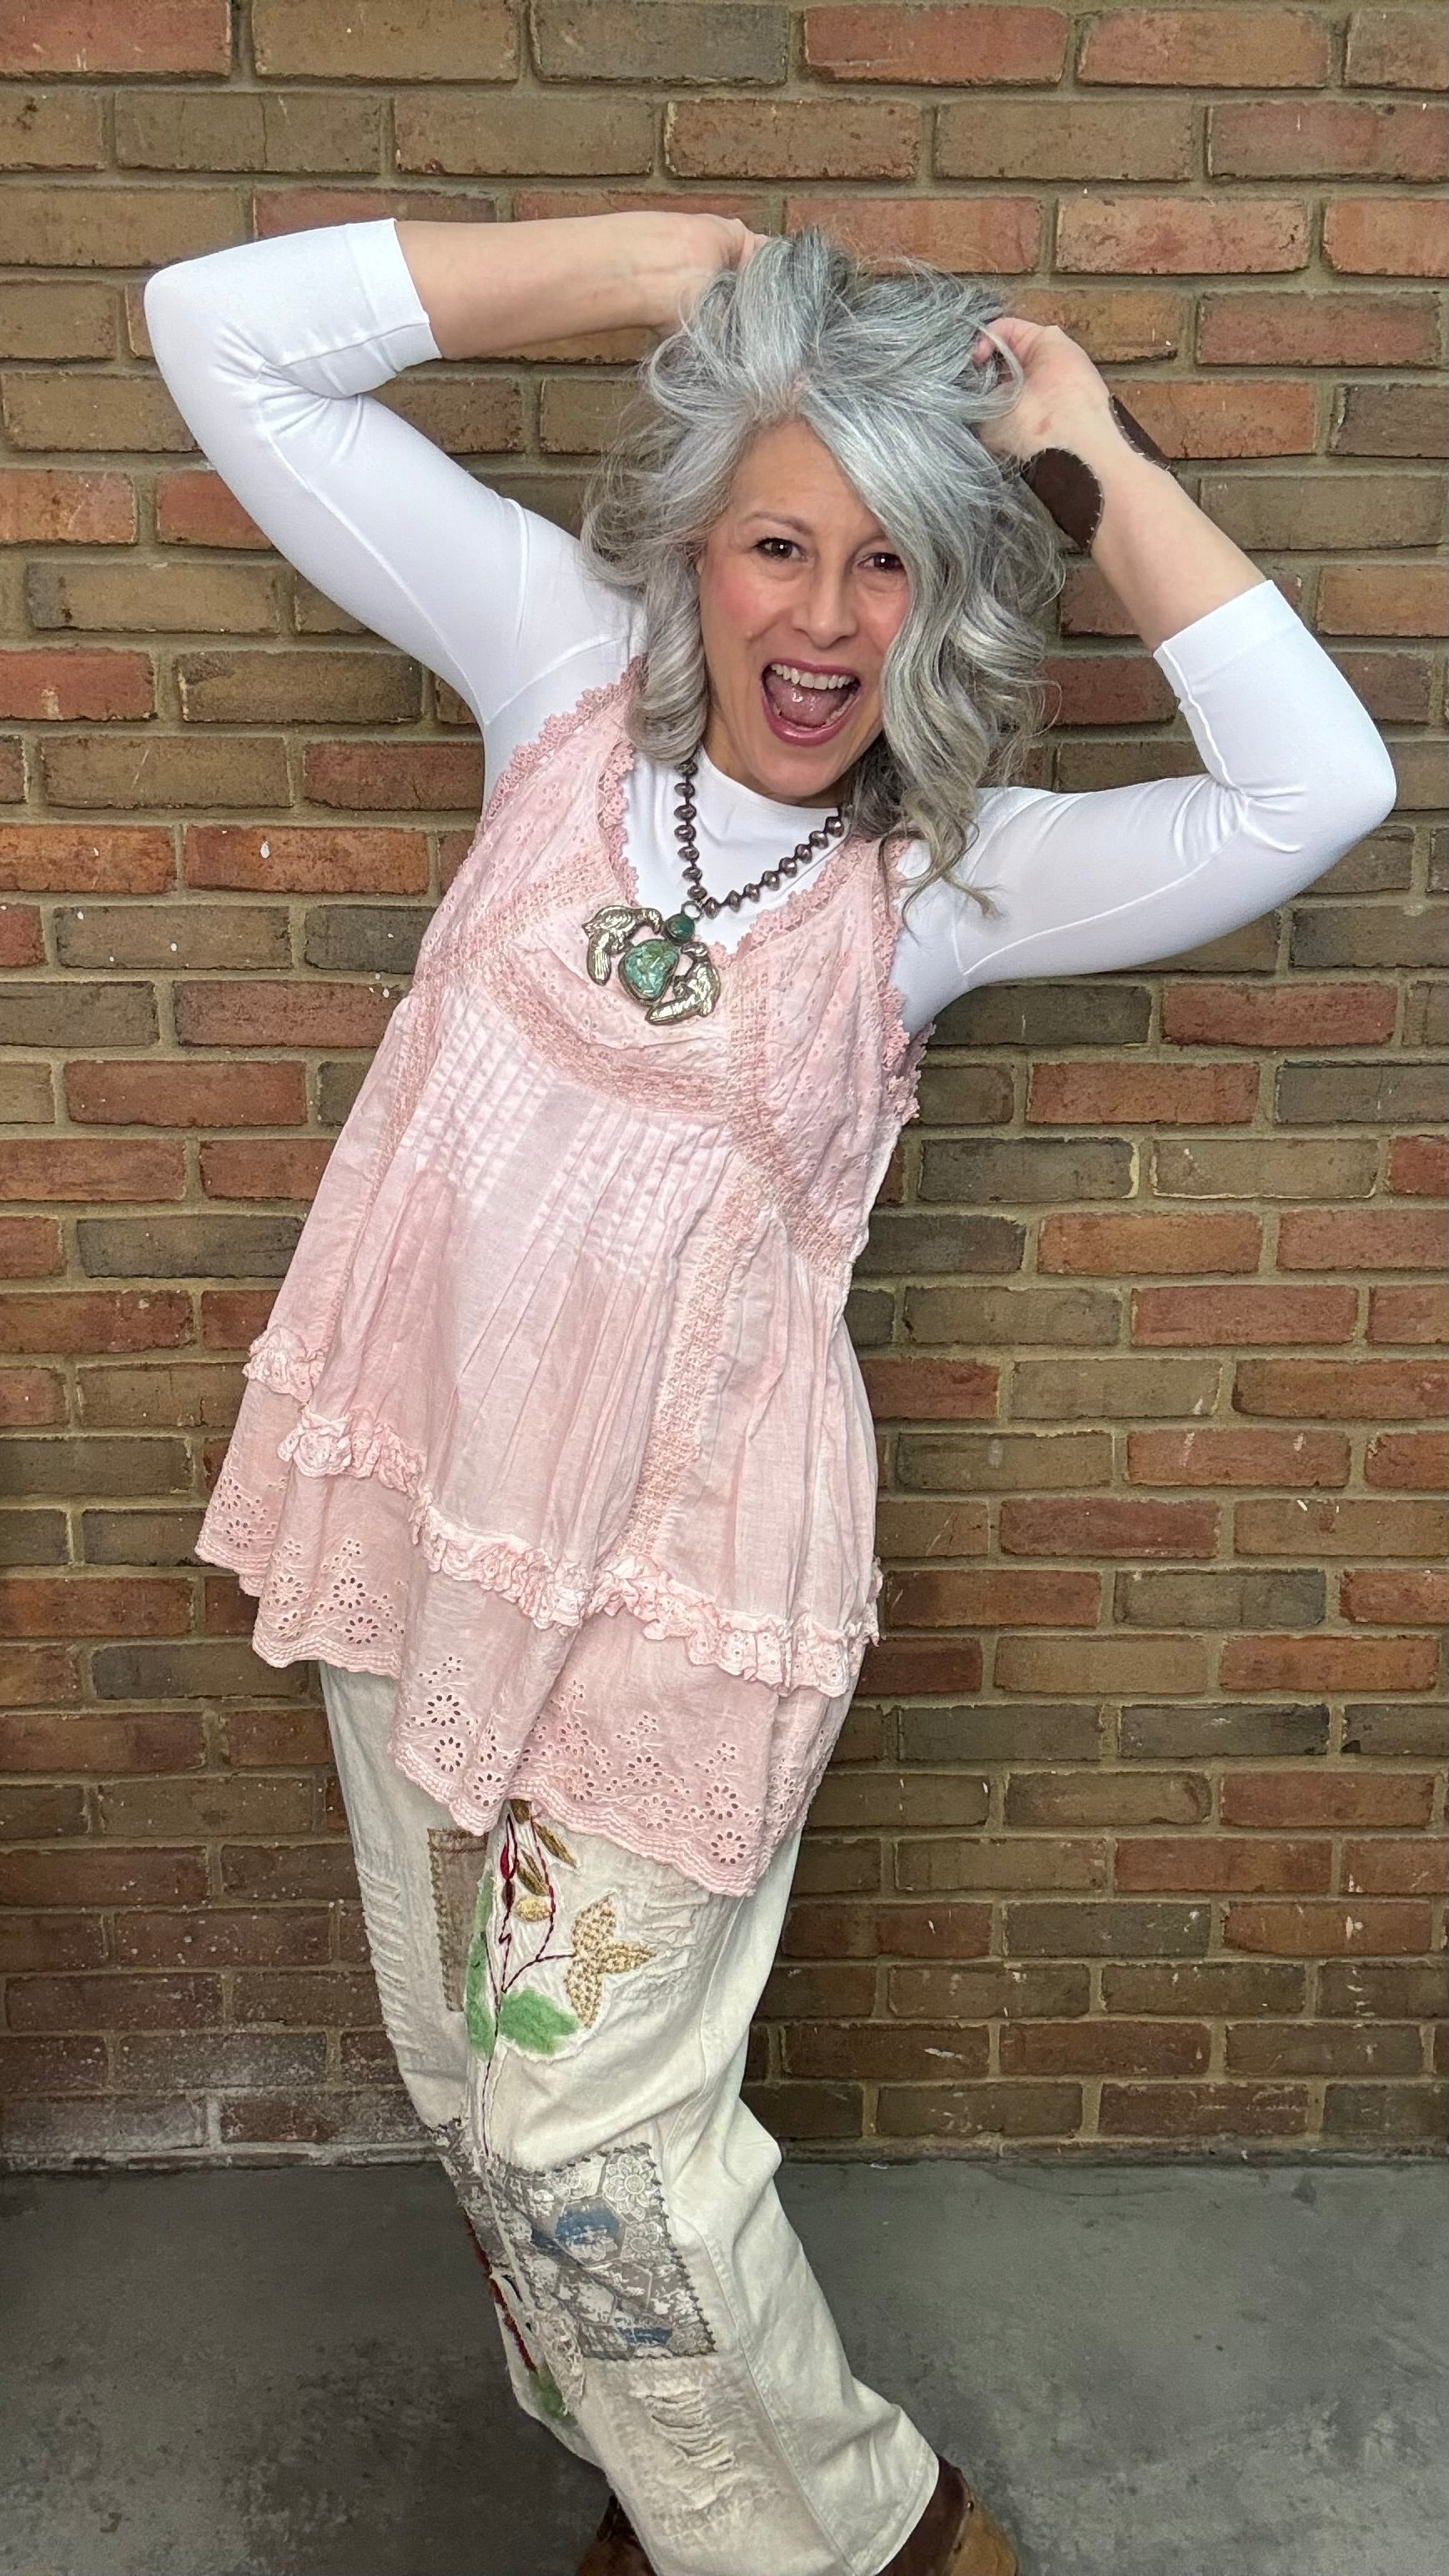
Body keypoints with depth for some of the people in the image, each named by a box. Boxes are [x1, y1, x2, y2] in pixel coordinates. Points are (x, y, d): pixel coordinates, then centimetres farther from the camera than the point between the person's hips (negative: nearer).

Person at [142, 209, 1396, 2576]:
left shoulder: (955, 872, -4)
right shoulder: (570, 676, 1)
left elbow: (1317, 791, -20)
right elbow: (222, 330, 2)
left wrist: (1098, 461, -10)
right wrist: (643, 259, -5)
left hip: (672, 1566, -4)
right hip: (419, 1498, 5)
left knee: (587, 2135, 6)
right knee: (475, 2088, 20)